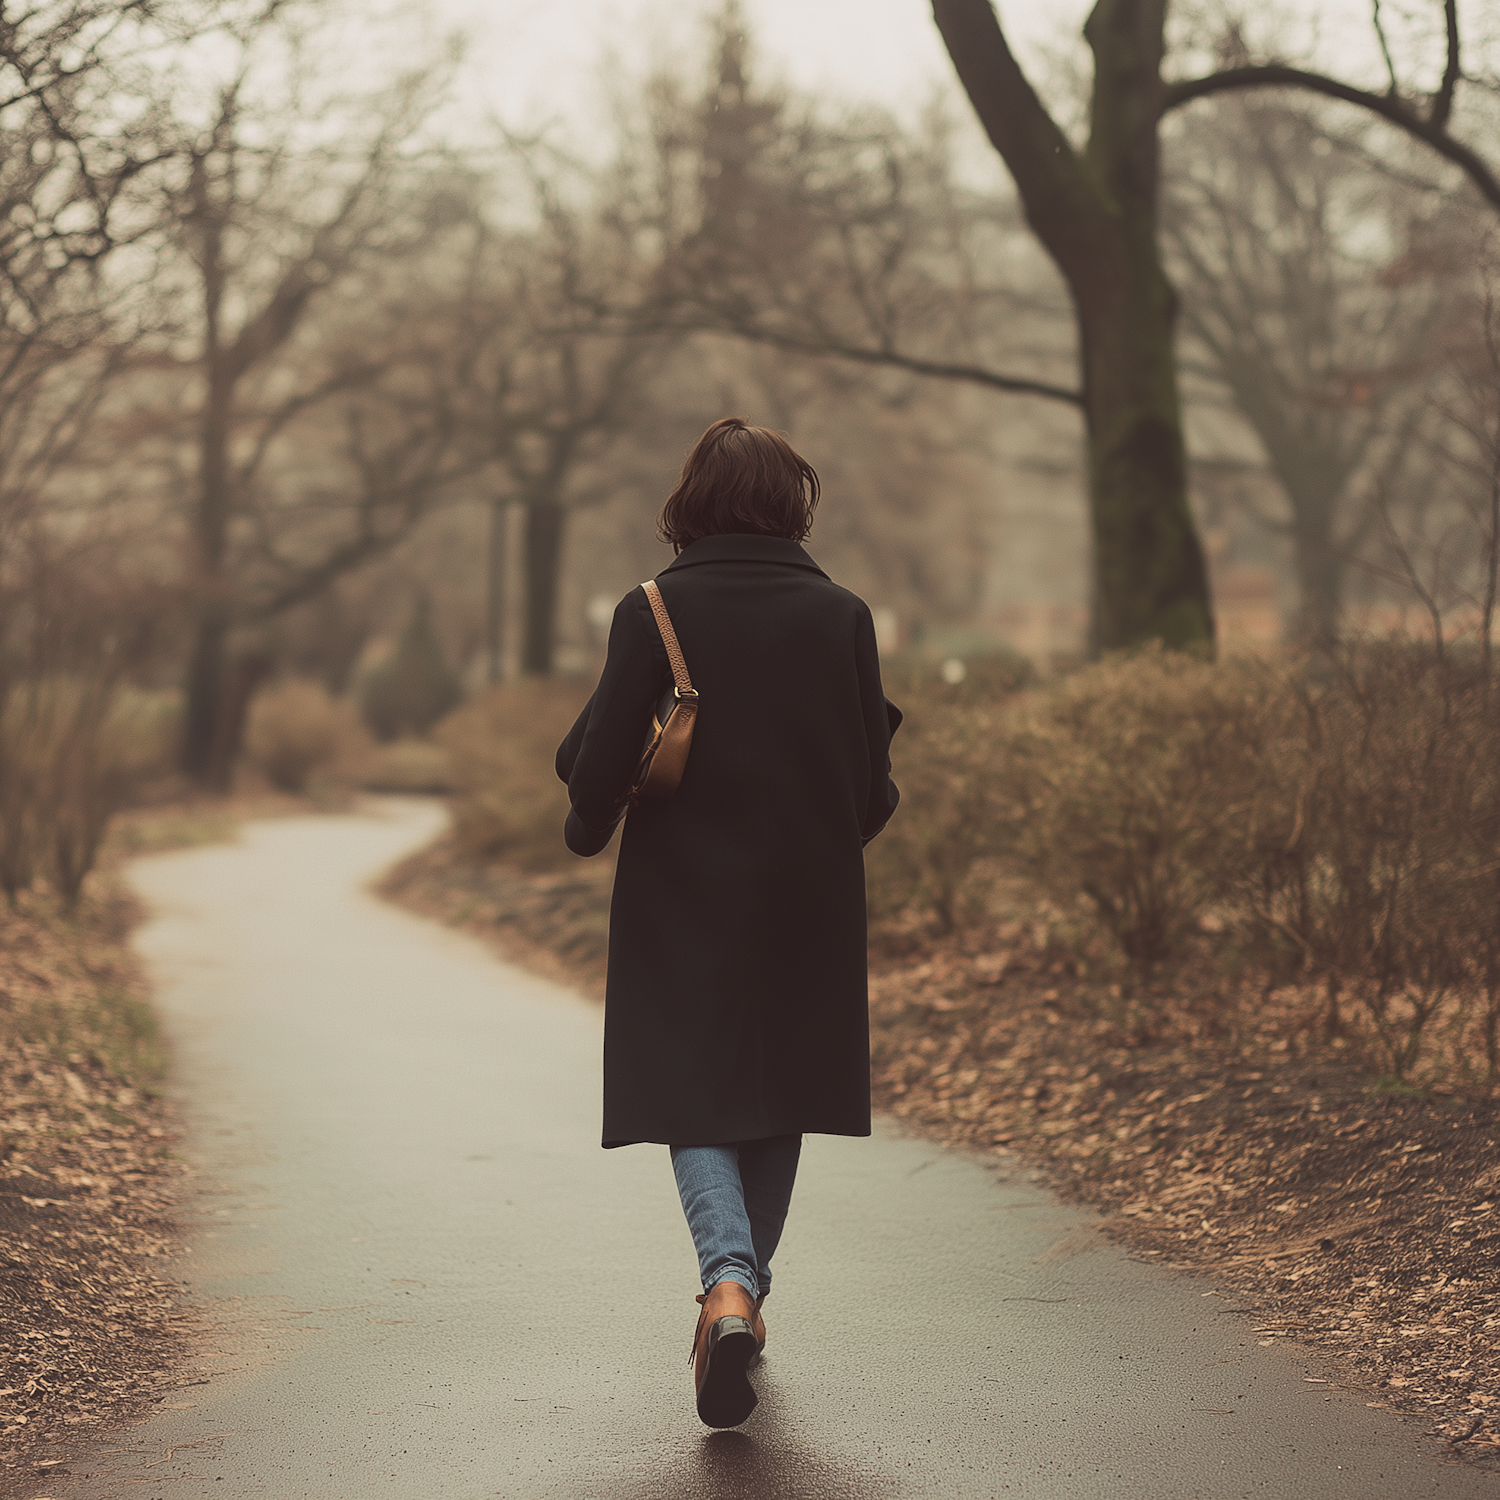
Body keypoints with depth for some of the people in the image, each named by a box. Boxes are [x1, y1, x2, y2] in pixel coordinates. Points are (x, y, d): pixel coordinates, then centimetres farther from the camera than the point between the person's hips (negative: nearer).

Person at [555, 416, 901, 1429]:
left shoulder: (653, 613, -8)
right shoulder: (841, 615, -3)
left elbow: (599, 765, -9)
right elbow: (874, 786, -1)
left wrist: (589, 829, 12)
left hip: (683, 901, -2)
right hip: (808, 906, 2)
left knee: (696, 1098, 3)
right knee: (775, 1106, 17)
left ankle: (729, 1283, -21)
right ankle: (745, 1299, 26)